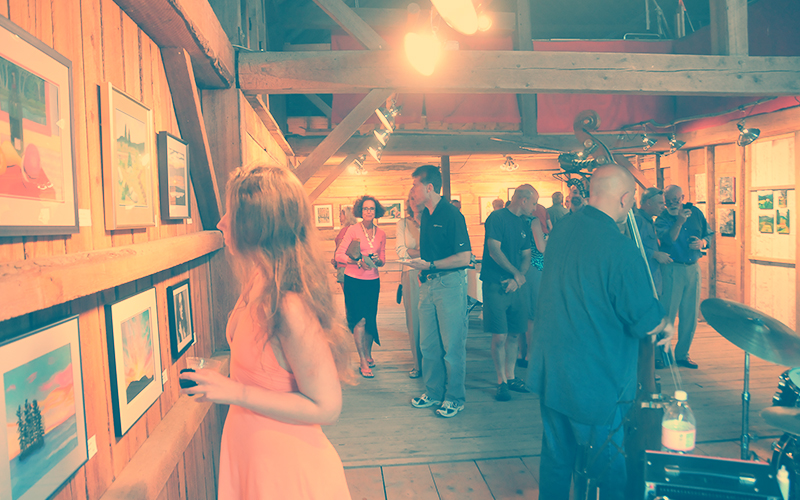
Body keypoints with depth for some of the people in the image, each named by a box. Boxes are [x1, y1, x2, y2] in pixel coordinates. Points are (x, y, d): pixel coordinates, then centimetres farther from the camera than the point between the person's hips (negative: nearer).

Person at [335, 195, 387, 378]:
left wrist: (377, 261, -10)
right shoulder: (353, 230, -6)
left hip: (373, 281, 4)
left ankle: (368, 355, 28)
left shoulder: (381, 234, 7)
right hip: (354, 280, -4)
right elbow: (339, 255, -10)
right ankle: (363, 362, 1)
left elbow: (382, 261, 12)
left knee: (370, 319, 9)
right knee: (360, 320, -7)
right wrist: (358, 261, -22)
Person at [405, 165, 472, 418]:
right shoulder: (425, 215, 14)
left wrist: (430, 265, -16)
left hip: (450, 283, -8)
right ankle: (434, 392, 24)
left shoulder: (452, 215, -12)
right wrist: (422, 270, 8)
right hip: (428, 283, 8)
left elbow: (464, 257, -16)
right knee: (428, 343, 11)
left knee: (452, 344, 1)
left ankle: (454, 397, 13)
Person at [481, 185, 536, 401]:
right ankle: (502, 382, 6)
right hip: (495, 286, -7)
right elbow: (494, 250, -15)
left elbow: (526, 256, 14)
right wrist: (517, 273, -9)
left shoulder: (524, 225, 15)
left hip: (515, 286, 7)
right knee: (499, 336, -5)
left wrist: (518, 278, -4)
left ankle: (510, 377, 21)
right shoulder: (497, 218, -7)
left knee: (514, 334, 9)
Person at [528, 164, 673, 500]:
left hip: (549, 372, 7)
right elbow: (646, 323, -17)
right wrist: (665, 327, 8)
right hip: (596, 384, -7)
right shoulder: (621, 250, -23)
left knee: (555, 459, 21)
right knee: (605, 470, 12)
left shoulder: (561, 230, 1)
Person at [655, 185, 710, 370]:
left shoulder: (695, 212, 8)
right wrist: (679, 221, -35)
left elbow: (708, 234, 16)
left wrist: (702, 242, -5)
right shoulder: (662, 219, -6)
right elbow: (668, 239, -23)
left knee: (690, 315, 9)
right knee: (667, 314, -4)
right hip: (672, 269, -5)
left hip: (693, 268, 5)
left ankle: (682, 354, 21)